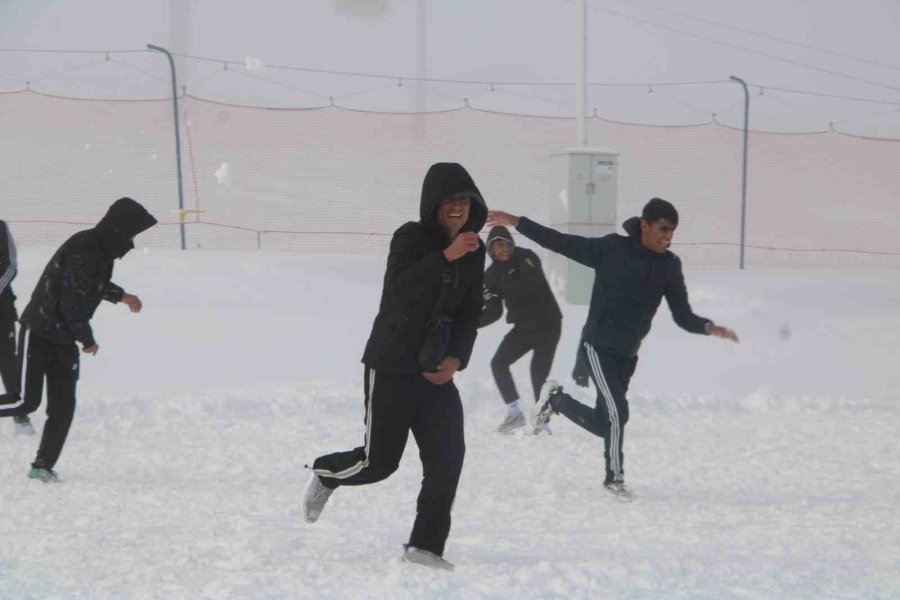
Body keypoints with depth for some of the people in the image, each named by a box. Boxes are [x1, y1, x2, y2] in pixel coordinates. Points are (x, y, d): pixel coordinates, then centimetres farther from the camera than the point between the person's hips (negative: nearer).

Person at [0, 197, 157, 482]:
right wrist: (88, 340, -12)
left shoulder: (102, 250, 5)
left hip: (64, 339, 9)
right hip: (39, 333, -9)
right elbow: (71, 304, -25)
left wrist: (121, 296, 25)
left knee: (63, 407, 3)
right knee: (27, 401, -14)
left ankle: (43, 466, 11)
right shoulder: (82, 251, -25)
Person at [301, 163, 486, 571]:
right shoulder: (410, 238, -13)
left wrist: (456, 358, -5)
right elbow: (399, 286, -31)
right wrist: (446, 257, -41)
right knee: (379, 461, 1)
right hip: (392, 365, -6)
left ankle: (425, 544, 3)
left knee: (448, 456, -7)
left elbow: (469, 314, 11)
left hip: (435, 370, 6)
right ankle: (325, 475, 34)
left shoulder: (474, 252, 6)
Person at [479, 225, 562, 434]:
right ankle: (514, 413, 7)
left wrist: (502, 291, -37)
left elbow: (532, 283, -31)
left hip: (548, 324, -6)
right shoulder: (492, 274, 4)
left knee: (539, 373, -8)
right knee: (498, 363, 2)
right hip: (523, 327, 6)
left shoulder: (525, 258, -12)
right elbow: (494, 312, 3)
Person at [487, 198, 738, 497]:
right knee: (617, 412, -13)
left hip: (628, 353, 6)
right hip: (599, 346, -6)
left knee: (603, 423, 11)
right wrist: (516, 222, -12)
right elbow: (561, 242, -9)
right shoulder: (612, 248, -13)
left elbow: (683, 315, -2)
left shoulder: (669, 266, -1)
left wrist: (708, 327, -22)